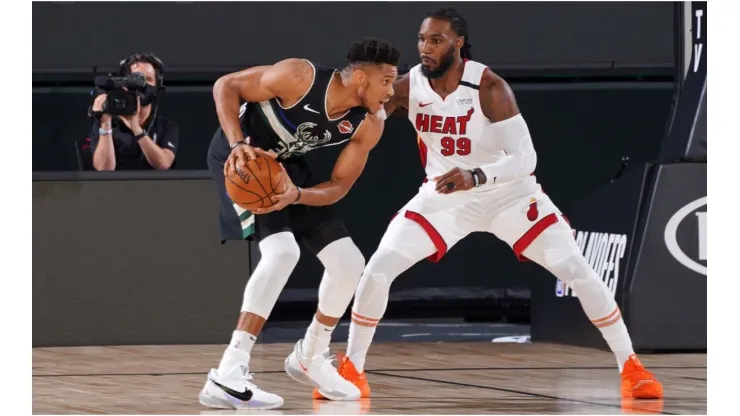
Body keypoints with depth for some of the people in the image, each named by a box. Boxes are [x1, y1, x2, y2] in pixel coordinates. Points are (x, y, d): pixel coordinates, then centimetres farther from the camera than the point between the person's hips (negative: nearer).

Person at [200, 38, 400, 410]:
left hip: (285, 166, 7)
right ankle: (226, 378, -32)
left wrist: (297, 194, -29)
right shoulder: (299, 77, -30)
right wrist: (238, 144, -34)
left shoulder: (369, 125, -13)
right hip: (242, 157, -7)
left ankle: (310, 357, 30)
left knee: (350, 263, 4)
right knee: (282, 251, -29)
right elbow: (225, 86, -21)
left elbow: (339, 186, -9)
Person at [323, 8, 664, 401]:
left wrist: (476, 176, -46)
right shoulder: (408, 86, -15)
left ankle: (630, 367, 5)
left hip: (508, 193, -3)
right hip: (444, 195, 3)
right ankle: (351, 371, 5)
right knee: (376, 271, -11)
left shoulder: (489, 88, -26)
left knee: (578, 271, -10)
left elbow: (525, 158, -30)